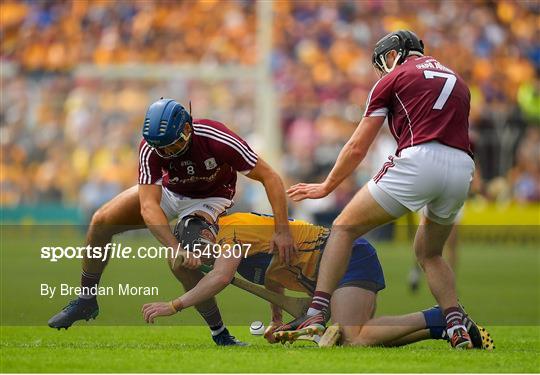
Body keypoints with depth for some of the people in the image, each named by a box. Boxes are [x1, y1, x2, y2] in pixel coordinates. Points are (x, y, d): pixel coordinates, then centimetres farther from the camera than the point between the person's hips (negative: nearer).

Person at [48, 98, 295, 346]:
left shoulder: (217, 140, -37)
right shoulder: (150, 148, -30)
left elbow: (270, 177, -30)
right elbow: (149, 207, -36)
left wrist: (282, 231, -36)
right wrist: (176, 248, -50)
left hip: (210, 198, -4)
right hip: (169, 190, 4)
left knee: (180, 261, -29)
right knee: (101, 221, -7)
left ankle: (220, 335, -16)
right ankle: (86, 302, 11)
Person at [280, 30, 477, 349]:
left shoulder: (393, 79, 13)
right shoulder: (455, 79, 30)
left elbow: (358, 148, 14)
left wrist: (326, 187, 26)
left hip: (419, 160, -5)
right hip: (463, 170, 5)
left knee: (344, 228, 7)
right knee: (429, 254, 26)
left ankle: (316, 316, -5)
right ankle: (459, 331, 7)